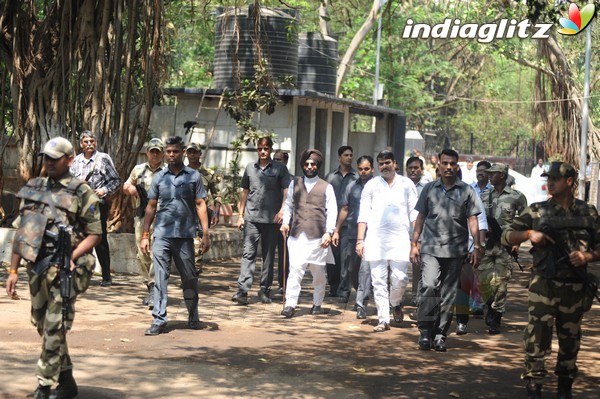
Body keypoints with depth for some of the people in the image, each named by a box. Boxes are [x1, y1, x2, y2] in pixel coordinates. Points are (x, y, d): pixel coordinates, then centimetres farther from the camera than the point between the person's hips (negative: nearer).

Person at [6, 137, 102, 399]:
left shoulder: (81, 192, -4)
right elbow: (21, 231, 14)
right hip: (37, 268, 7)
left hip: (64, 269, -6)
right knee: (43, 327, 14)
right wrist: (13, 271, 11)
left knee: (54, 329, -9)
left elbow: (95, 233, -5)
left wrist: (72, 257, -19)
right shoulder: (32, 189, 12)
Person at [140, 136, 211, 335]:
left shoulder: (193, 176, 5)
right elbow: (151, 207, 11)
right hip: (162, 235, 1)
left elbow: (200, 205, 3)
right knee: (160, 278, -3)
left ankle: (193, 317, 25)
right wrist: (145, 235, 6)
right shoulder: (159, 177, 9)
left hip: (185, 235, -1)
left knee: (189, 278, 9)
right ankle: (159, 319, 0)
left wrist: (205, 233, -4)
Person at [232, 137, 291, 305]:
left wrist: (282, 210, -15)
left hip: (271, 218, -1)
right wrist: (240, 214, 13)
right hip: (251, 217, 1)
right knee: (248, 253, -7)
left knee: (269, 255, 7)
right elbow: (245, 192, 17)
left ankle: (265, 290, 16)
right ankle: (242, 290, -12)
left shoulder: (280, 168, 4)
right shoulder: (250, 168, 12)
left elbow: (286, 190, -1)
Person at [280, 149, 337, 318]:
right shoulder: (295, 184, 16)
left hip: (317, 236, -1)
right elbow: (288, 204, 21)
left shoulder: (326, 187, 9)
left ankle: (317, 304, 22)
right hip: (297, 235, 1)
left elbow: (332, 211, 4)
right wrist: (285, 222, 4)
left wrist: (329, 232, -7)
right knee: (295, 269, -12)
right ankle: (290, 304, -13)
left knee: (318, 272, 7)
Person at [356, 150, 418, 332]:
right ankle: (383, 319, 6)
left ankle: (395, 303, 24)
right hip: (375, 239, 1)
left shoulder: (406, 184, 9)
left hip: (400, 238, 0)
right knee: (378, 281, -1)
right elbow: (363, 214, 8)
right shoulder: (371, 185, 9)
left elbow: (414, 213, 8)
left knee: (400, 278, -7)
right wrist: (360, 240, 0)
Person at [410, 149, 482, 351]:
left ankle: (440, 334, 13)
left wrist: (477, 247, -3)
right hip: (430, 248, 0)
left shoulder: (466, 191, 6)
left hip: (455, 250, 0)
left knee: (448, 294, 4)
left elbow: (472, 220, 4)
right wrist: (414, 243, 9)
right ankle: (425, 330, -8)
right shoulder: (429, 189, 10)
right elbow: (421, 217, 13)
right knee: (429, 286, -17)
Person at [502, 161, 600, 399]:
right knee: (537, 337, -5)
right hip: (544, 284, -2)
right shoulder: (537, 211, 4)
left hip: (575, 287, 2)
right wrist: (529, 234, -12)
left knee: (570, 340, 11)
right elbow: (506, 237, 6)